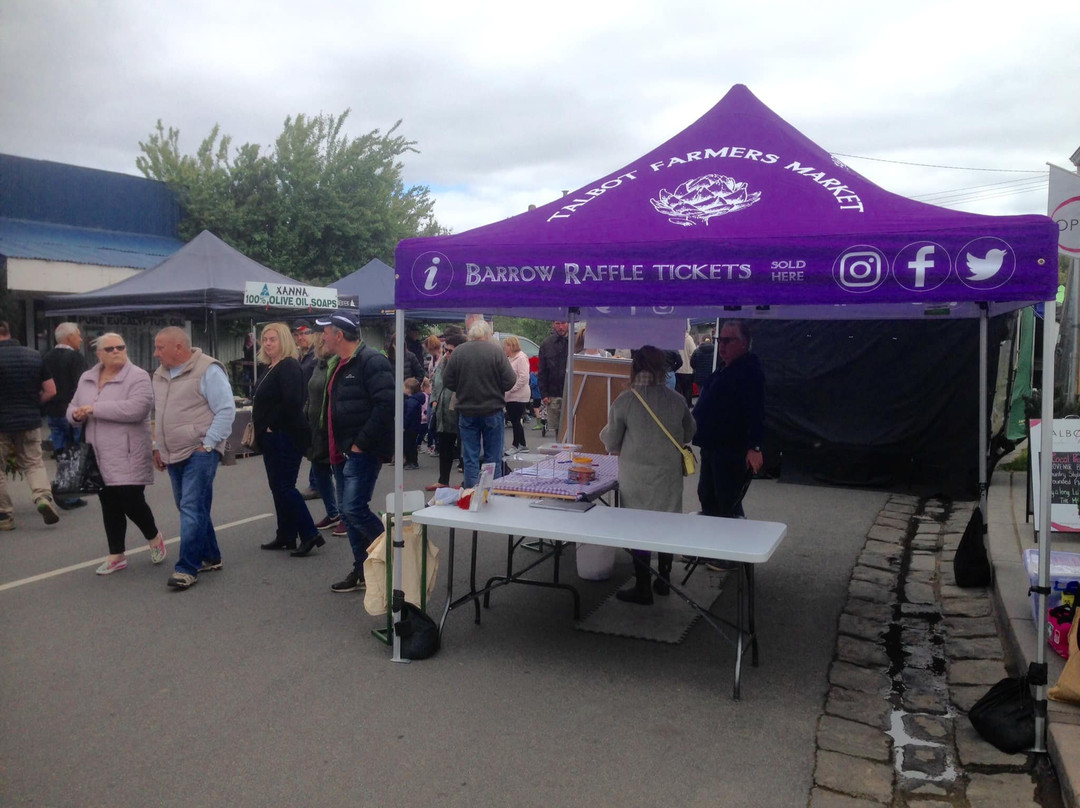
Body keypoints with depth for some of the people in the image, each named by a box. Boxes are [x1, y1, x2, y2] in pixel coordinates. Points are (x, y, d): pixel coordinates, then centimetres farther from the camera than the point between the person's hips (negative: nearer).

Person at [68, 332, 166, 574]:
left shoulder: (138, 376, -8)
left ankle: (154, 537, 23)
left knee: (132, 502, -5)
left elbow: (136, 408, -24)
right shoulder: (86, 379, 13)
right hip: (100, 458, 6)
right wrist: (77, 415, -6)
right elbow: (72, 409, 19)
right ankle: (116, 556, 22)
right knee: (110, 507, 12)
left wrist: (95, 408, -21)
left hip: (128, 457, -6)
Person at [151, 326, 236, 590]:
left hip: (199, 452, -8)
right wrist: (158, 447, 20)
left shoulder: (207, 370, -11)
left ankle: (187, 568, -6)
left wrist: (208, 444, -16)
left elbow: (226, 410, -14)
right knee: (191, 509, 13)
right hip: (173, 455, 8)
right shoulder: (160, 375, 14)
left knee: (192, 509, -10)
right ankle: (210, 557, 26)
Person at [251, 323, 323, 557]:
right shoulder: (271, 368, 16)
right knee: (278, 487, 13)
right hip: (271, 438, 10)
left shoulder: (289, 367, -15)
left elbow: (291, 401, -28)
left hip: (286, 438, -10)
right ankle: (286, 537, 21)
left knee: (285, 487, -9)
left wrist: (272, 426, -19)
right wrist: (261, 429, 11)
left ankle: (310, 535, -3)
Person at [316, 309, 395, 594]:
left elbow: (386, 405, -25)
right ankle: (362, 571, 21)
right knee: (349, 510, 11)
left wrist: (362, 443, -21)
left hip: (364, 451, -10)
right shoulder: (342, 365, 16)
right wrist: (338, 448, 15)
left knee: (354, 508, -14)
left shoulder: (372, 362, -15)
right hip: (345, 451, 10)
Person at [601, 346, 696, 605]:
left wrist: (605, 432, 18)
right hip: (669, 474, 3)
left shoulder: (624, 401, -13)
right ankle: (664, 580, 29)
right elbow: (688, 434, 12)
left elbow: (611, 442, -4)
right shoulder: (676, 400, -4)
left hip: (635, 475, -3)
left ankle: (643, 588, 13)